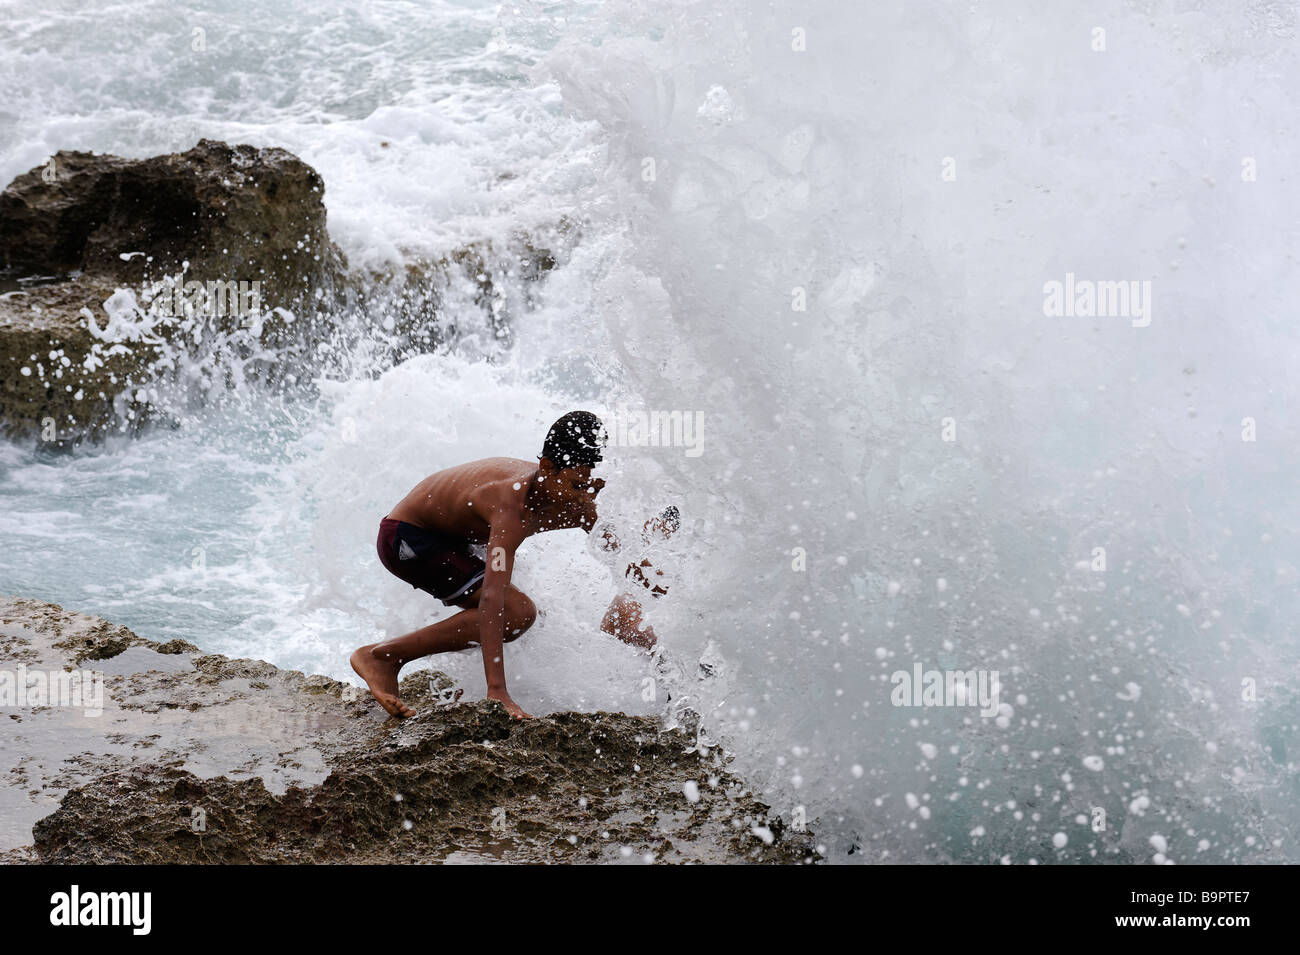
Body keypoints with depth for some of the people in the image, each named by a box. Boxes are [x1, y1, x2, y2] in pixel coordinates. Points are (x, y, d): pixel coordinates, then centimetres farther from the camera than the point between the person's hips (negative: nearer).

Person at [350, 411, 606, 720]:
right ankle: (380, 656, -18)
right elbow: (492, 597, -48)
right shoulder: (514, 504, -39)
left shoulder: (580, 504, -15)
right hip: (406, 539, -9)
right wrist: (497, 691, -55)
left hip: (451, 540, 10)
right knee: (516, 612, -24)